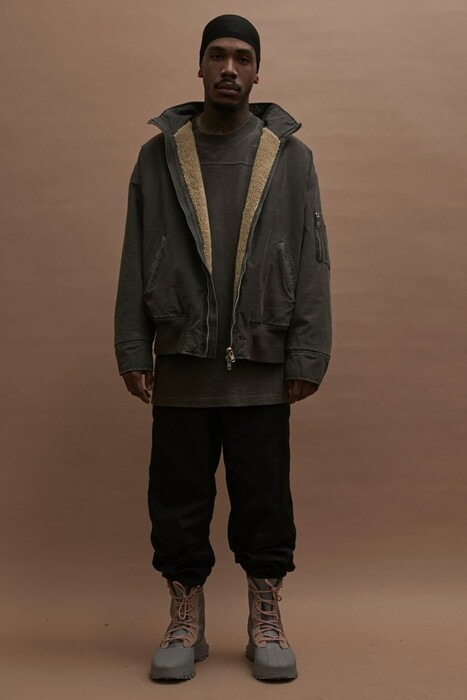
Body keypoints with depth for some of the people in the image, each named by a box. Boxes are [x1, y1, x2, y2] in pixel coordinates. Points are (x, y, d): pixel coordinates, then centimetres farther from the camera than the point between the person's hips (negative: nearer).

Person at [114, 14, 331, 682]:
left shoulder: (290, 155, 4)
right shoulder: (160, 154, 6)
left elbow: (312, 261, 1)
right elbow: (136, 261, 5)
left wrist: (308, 356, -5)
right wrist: (133, 351, -1)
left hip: (261, 366, -1)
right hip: (181, 365, 1)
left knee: (264, 500, 7)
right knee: (178, 499, 8)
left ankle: (266, 621, 24)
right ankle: (186, 621, 25)